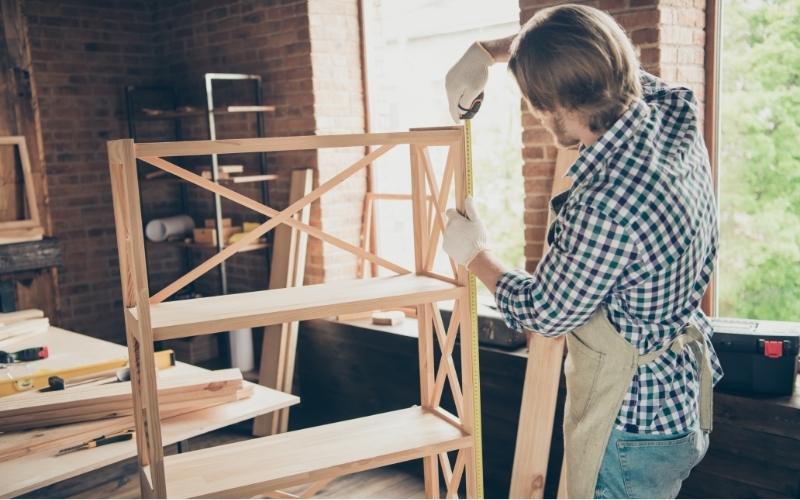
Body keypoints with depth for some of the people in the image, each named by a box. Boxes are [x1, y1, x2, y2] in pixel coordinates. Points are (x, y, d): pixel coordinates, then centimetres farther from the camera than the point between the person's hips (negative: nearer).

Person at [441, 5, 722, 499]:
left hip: (634, 429, -8)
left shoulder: (602, 209, -35)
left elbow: (542, 312, -16)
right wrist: (486, 50, 3)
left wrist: (476, 256, 0)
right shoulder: (673, 110, -12)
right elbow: (590, 54, 8)